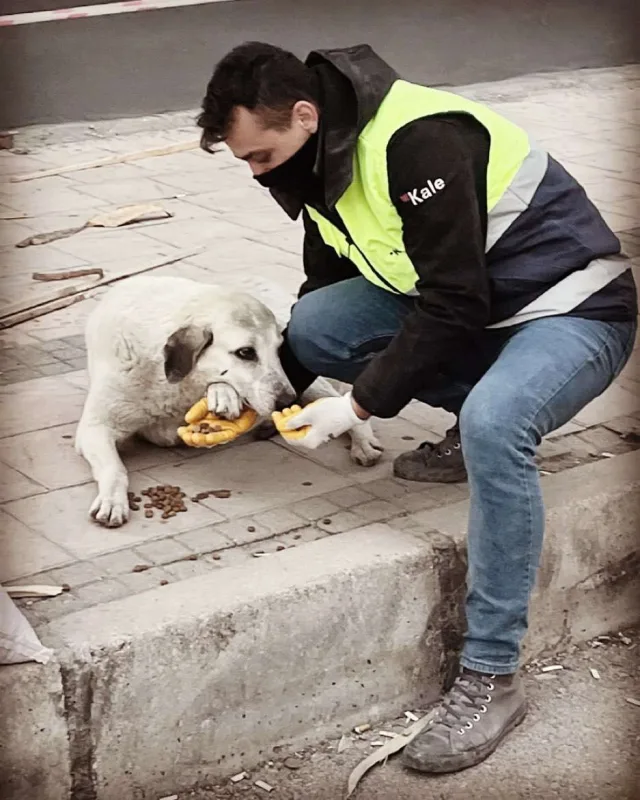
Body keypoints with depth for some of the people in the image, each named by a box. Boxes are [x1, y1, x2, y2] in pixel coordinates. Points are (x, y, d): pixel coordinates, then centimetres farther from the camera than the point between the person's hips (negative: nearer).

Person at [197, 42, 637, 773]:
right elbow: (327, 284, 13)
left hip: (573, 308, -8)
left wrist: (359, 406, -21)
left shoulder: (419, 140, -28)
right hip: (472, 311, 9)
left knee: (492, 425, -38)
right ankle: (478, 424, 5)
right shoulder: (321, 160, 0)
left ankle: (490, 678, -27)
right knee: (314, 325, -11)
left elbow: (454, 303, -27)